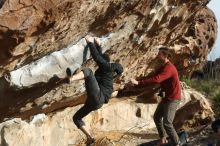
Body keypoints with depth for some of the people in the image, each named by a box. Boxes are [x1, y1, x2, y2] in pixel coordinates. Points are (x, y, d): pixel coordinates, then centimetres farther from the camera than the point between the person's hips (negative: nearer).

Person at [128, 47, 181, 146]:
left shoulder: (169, 68, -25)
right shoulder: (163, 67, 10)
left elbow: (156, 79, -37)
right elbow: (157, 78, 8)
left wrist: (138, 83, -40)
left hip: (173, 99, -11)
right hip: (166, 97, 11)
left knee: (167, 123, -16)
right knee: (157, 117, 19)